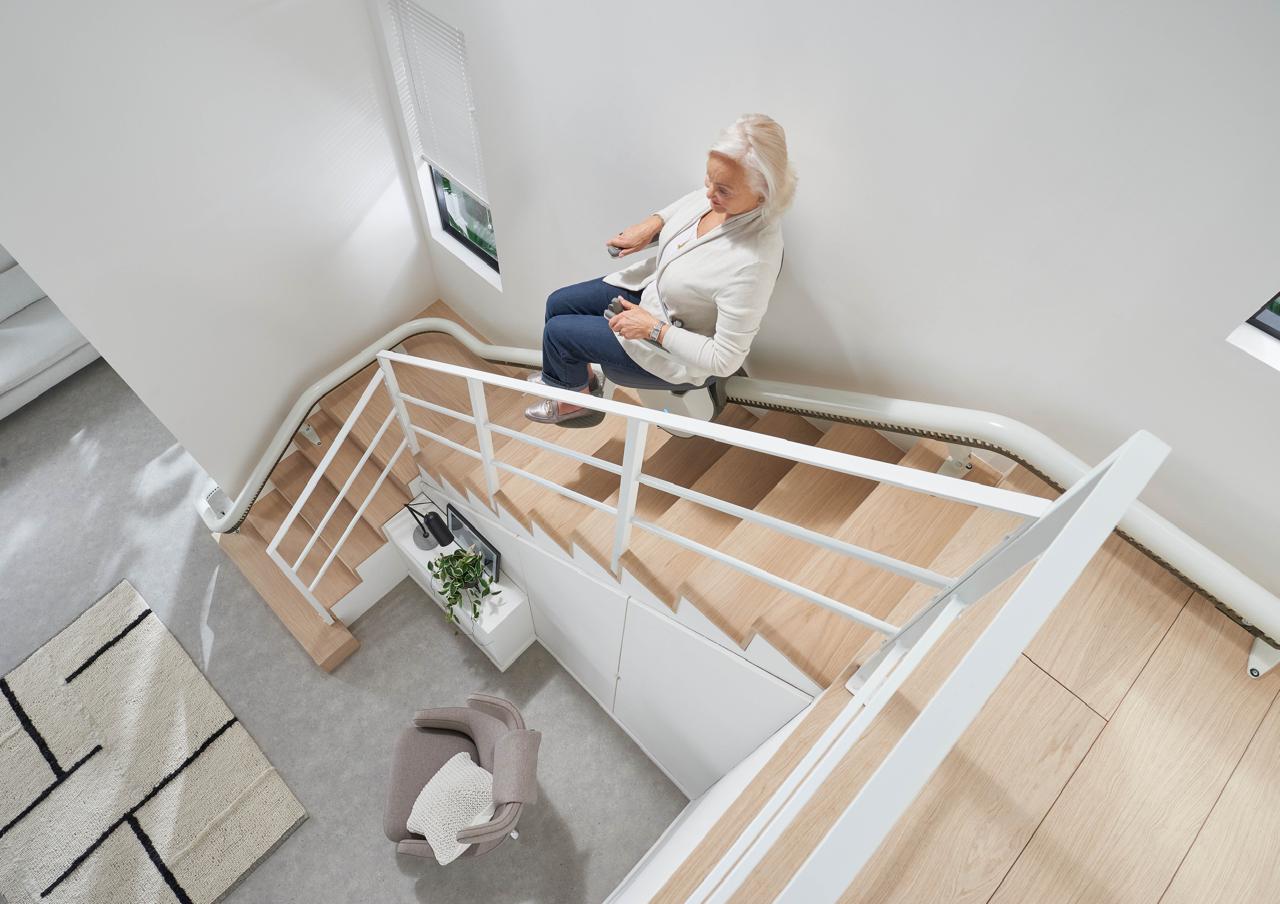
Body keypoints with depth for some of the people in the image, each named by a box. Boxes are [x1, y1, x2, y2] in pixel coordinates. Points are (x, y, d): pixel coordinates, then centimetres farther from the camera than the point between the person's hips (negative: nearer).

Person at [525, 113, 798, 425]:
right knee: (557, 304, 15)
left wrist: (653, 328, -26)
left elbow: (725, 360, -31)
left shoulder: (753, 263, -39)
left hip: (678, 354, -8)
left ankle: (577, 399, 33)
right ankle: (570, 374, 45)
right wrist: (650, 224, -6)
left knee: (558, 331, 0)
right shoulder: (720, 192, -18)